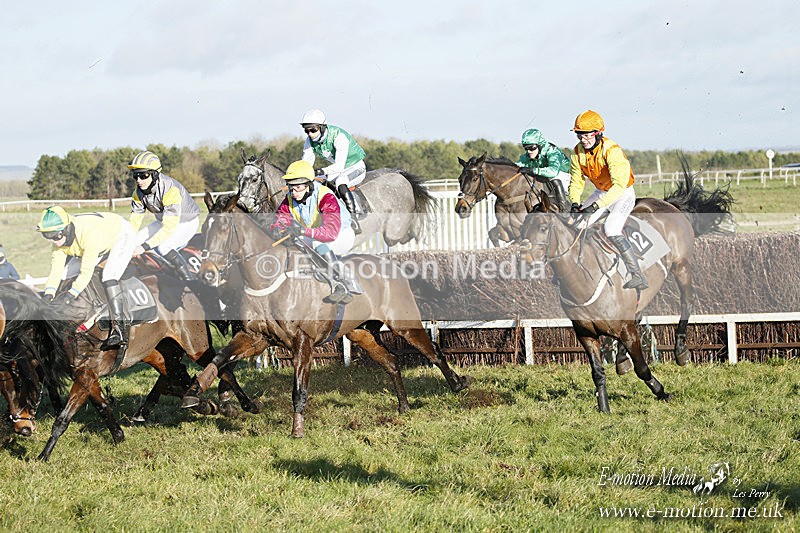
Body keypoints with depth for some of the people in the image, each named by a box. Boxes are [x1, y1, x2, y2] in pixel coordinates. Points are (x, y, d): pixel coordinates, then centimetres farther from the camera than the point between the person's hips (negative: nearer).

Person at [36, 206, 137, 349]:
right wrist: (48, 296, -30)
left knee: (108, 277, -31)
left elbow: (86, 271, -42)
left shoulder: (88, 234, -41)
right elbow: (56, 270, -18)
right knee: (65, 274, 3)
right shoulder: (59, 239, -18)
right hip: (102, 246, 9)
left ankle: (120, 329, -32)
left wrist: (70, 294, -46)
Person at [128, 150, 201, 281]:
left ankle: (191, 280, -21)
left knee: (163, 247, -32)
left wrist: (145, 247, -43)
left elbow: (169, 227, -39)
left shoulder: (170, 190, -35)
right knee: (136, 242, -7)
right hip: (163, 221, 8)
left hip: (187, 222, -8)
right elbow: (134, 221, -8)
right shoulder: (139, 193, -12)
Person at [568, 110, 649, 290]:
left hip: (623, 194, -7)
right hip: (601, 192, 7)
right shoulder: (578, 152, -9)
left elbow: (619, 185, -38)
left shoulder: (611, 150, -30)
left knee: (611, 230, -27)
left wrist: (596, 206, -44)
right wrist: (575, 202, -19)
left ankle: (638, 277, -26)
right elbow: (576, 180, 1)